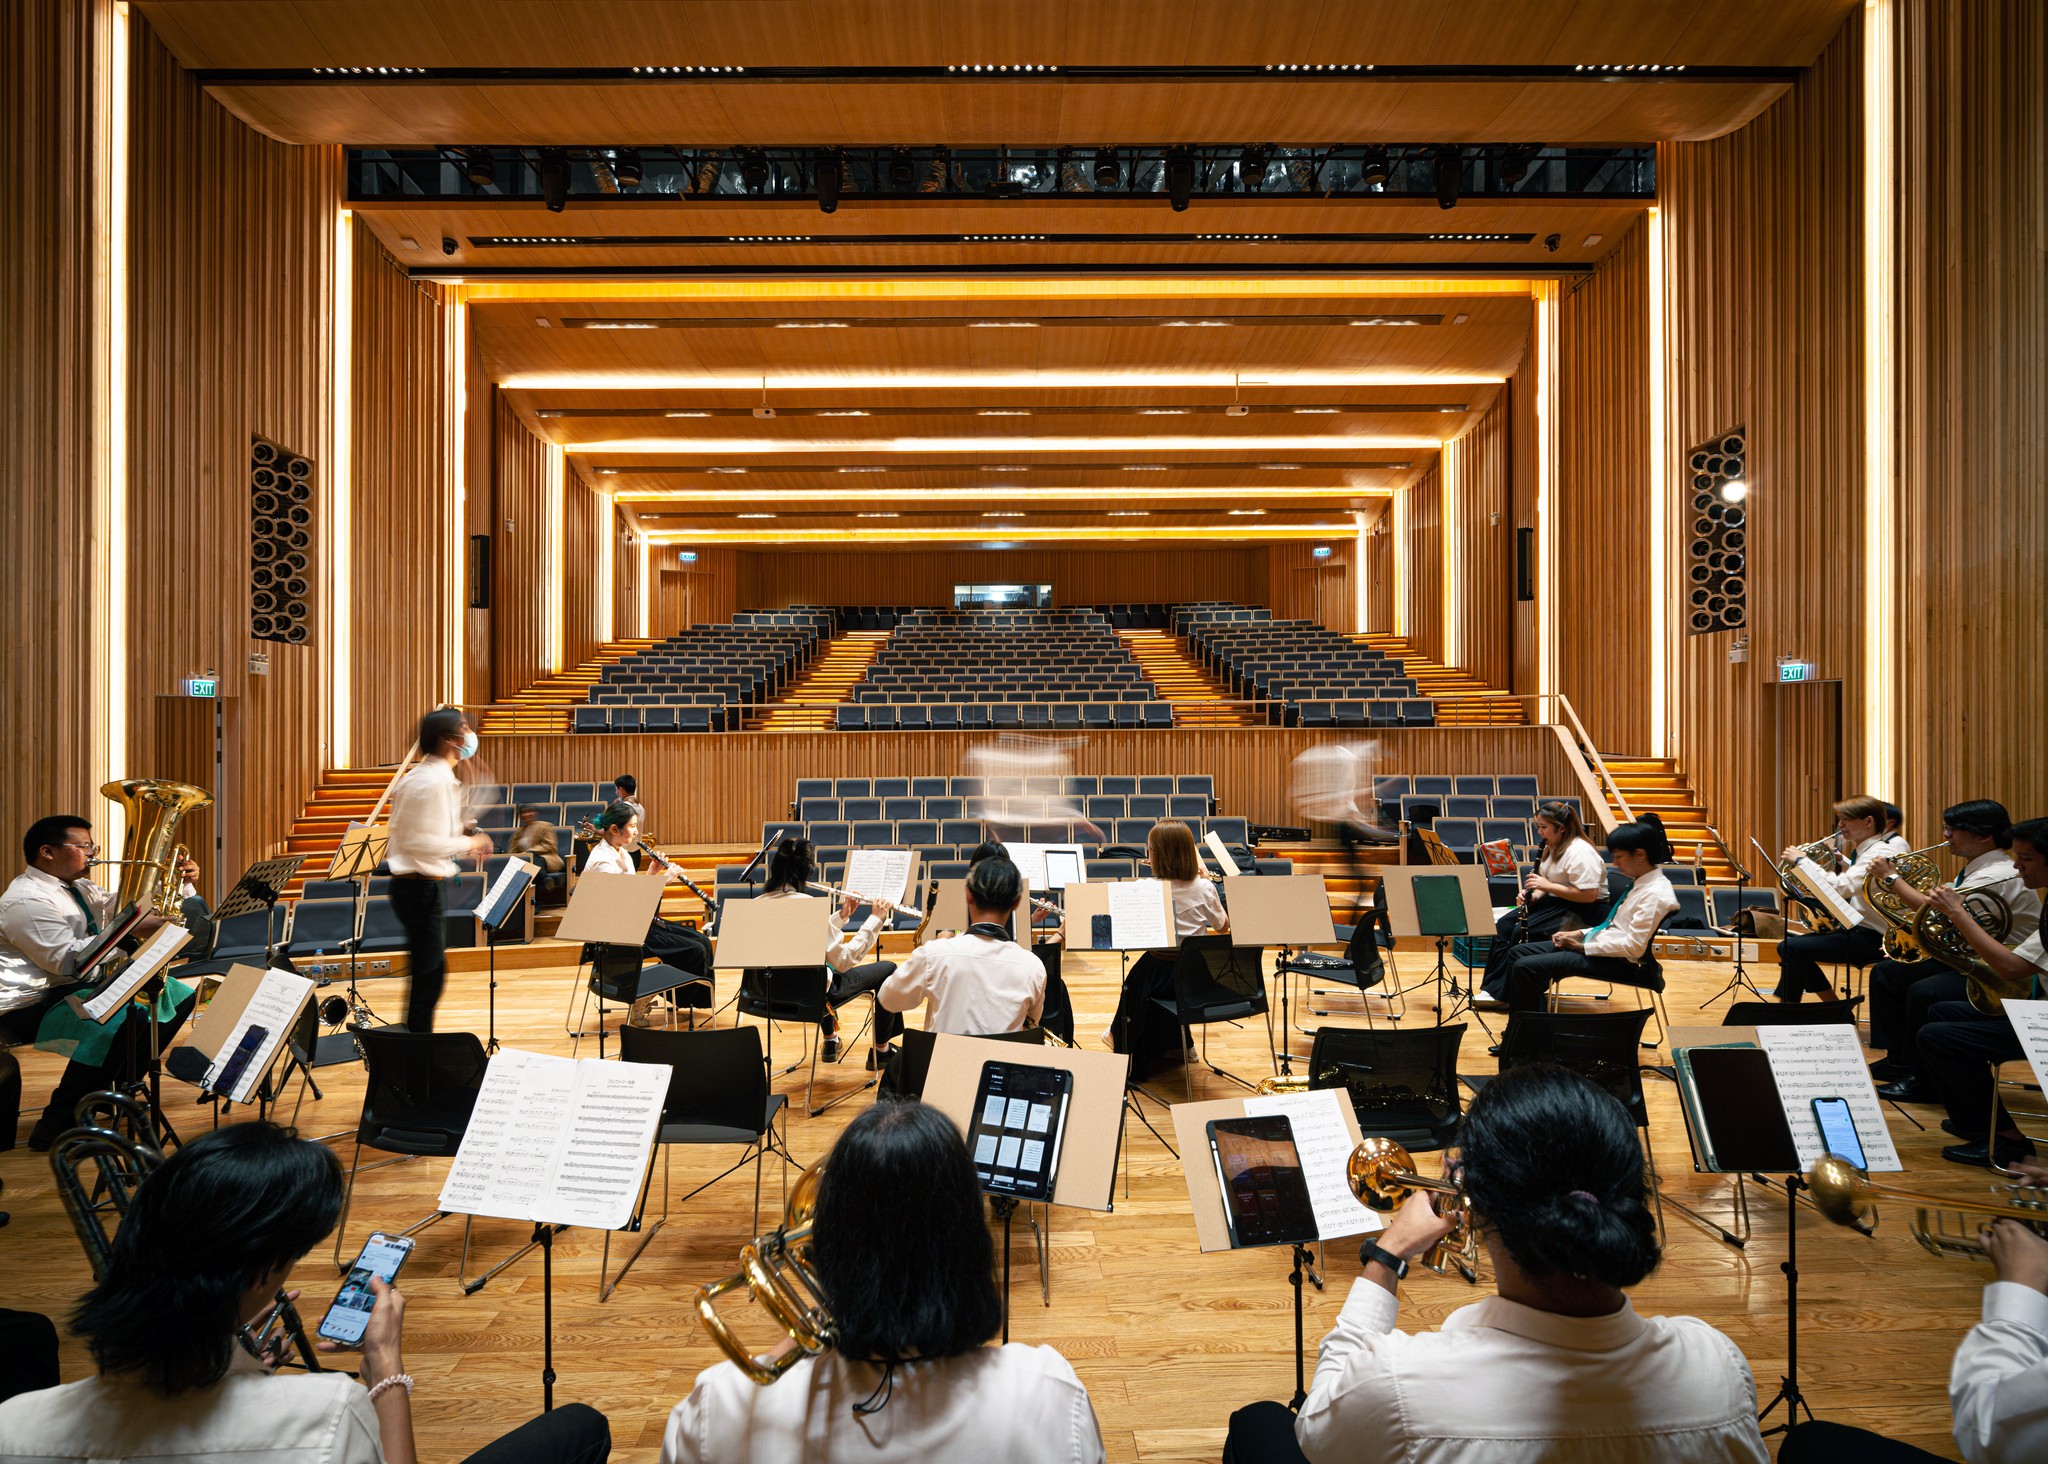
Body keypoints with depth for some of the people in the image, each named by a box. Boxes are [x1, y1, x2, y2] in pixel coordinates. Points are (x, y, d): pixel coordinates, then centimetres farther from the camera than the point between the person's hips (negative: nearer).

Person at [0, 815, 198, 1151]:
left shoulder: (79, 889, 12)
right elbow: (68, 959, -27)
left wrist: (179, 881, 2)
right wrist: (132, 929, -29)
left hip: (76, 987, 11)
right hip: (31, 1002, -11)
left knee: (177, 996, 13)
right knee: (125, 1020, -36)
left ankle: (118, 1089, 17)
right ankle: (55, 1127, -23)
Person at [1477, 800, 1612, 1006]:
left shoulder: (1579, 852, -21)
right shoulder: (1552, 848, 10)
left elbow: (1589, 895, -27)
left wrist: (1547, 885, -26)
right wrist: (1534, 894, -5)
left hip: (1583, 911, -10)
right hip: (1556, 902, 10)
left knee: (1522, 931, -24)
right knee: (1503, 925, -7)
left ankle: (1503, 994, -13)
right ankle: (1493, 988, -8)